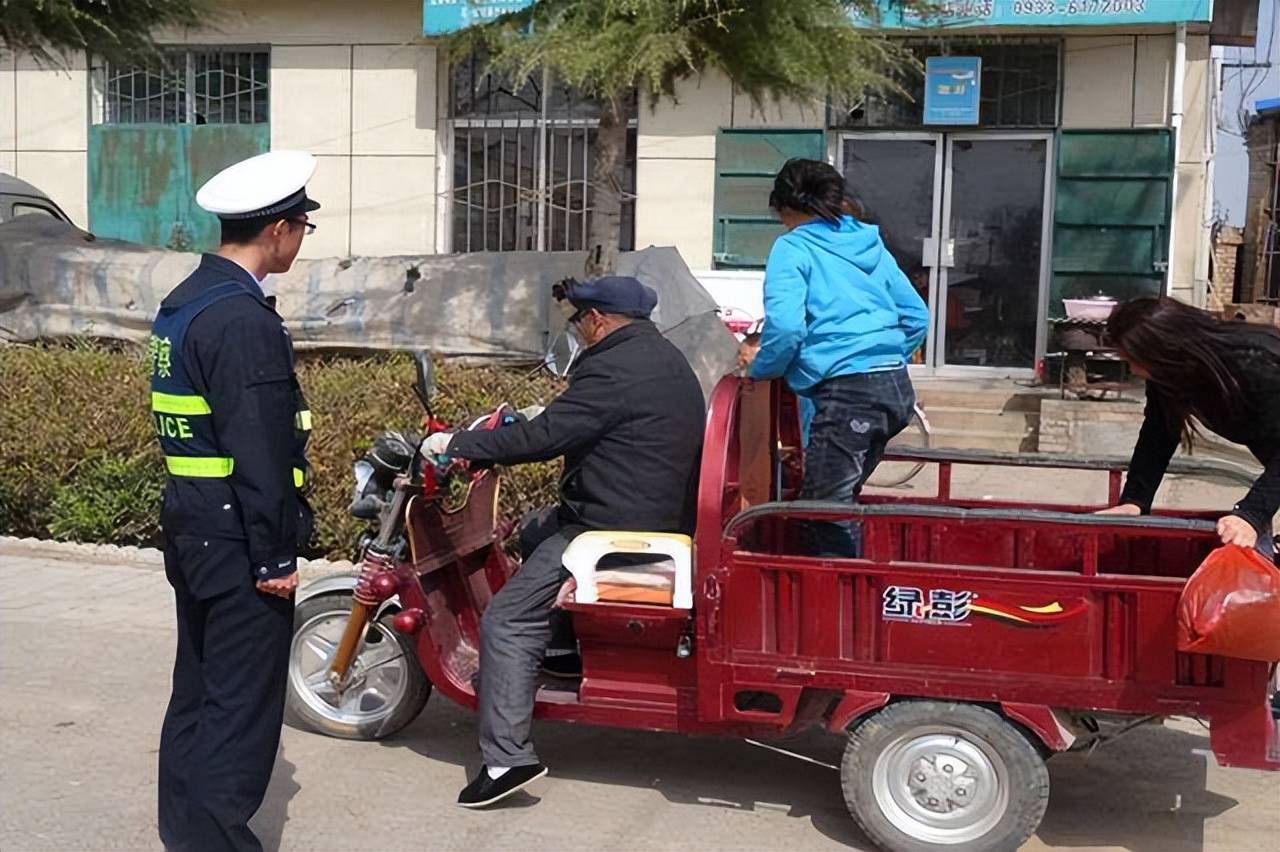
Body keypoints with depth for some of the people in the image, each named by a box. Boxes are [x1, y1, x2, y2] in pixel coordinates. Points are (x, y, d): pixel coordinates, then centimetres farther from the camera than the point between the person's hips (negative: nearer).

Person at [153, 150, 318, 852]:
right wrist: (275, 557, -18)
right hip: (238, 540, -10)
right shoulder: (244, 320, -20)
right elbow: (259, 450, -22)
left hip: (191, 530, 10)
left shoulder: (185, 301, 12)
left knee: (199, 690, 18)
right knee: (244, 703, -2)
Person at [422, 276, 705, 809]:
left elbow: (542, 439, -21)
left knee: (507, 623, -9)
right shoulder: (667, 359, 13)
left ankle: (506, 757, -13)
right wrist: (545, 417, 31)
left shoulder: (614, 370, -19)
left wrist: (457, 444, -12)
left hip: (613, 525, -11)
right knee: (531, 537, 29)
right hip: (663, 513, 11)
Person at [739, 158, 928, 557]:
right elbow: (916, 316, 20)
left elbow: (785, 326, -16)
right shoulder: (871, 244, 18)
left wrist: (761, 366, 2)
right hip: (896, 387, 8)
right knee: (840, 501, 18)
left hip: (847, 391, -8)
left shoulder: (793, 249, -2)